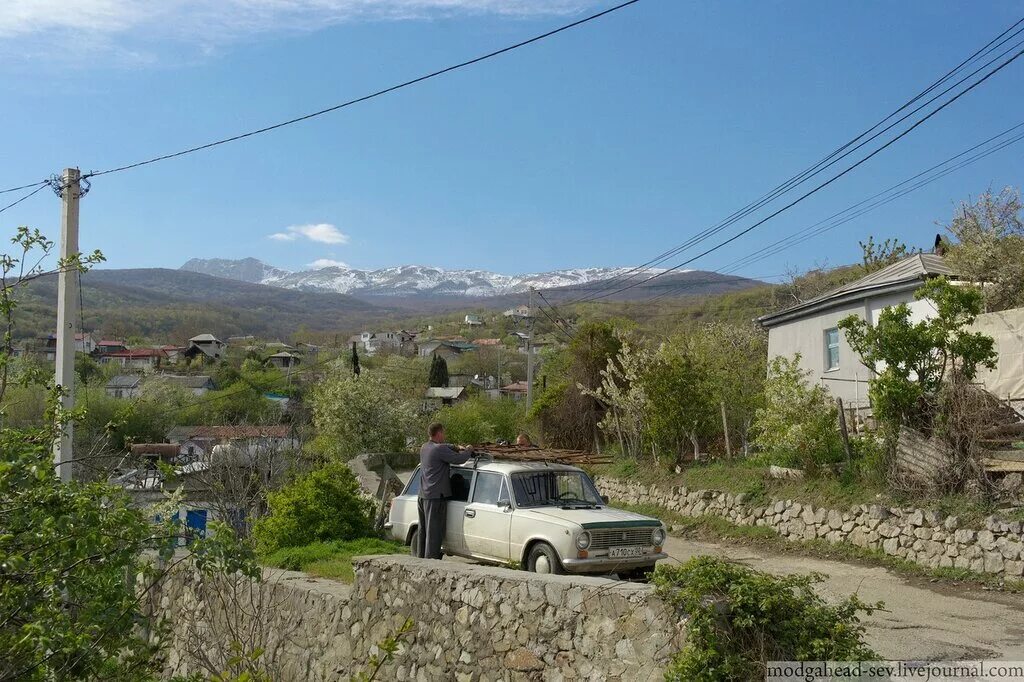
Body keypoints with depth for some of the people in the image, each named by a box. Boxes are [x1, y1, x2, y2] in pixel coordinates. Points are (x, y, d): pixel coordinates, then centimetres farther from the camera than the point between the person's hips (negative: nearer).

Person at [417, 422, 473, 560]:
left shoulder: (424, 448, 12)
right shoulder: (439, 449, -16)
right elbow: (459, 459, -18)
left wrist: (456, 448, 14)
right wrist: (468, 451, 0)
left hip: (422, 496, 9)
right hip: (436, 496, -9)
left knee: (423, 530, 15)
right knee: (434, 532, -6)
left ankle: (421, 557, 21)